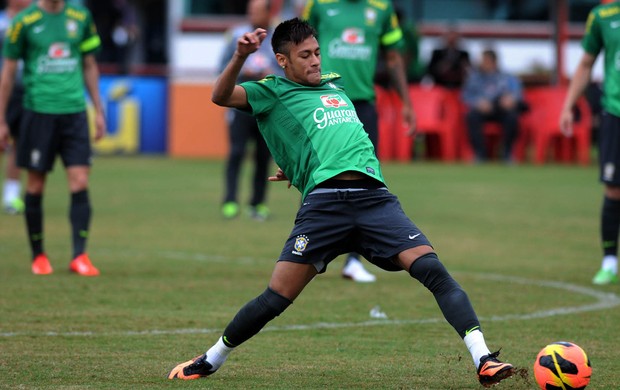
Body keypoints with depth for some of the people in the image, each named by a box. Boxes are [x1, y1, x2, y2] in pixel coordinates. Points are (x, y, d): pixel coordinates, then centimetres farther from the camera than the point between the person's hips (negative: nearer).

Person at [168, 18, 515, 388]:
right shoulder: (274, 92, 13)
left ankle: (483, 359, -20)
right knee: (277, 296, -7)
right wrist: (241, 56, -20)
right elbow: (221, 96, -4)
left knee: (432, 269, -15)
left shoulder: (335, 85, 29)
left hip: (375, 197, 4)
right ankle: (211, 360, 15)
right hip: (323, 201, -4)